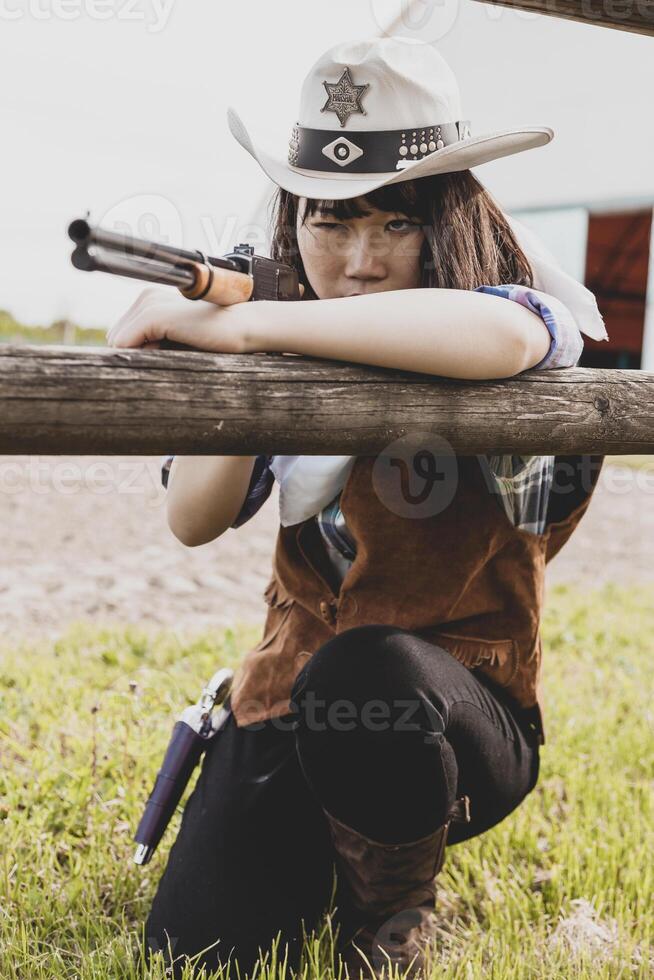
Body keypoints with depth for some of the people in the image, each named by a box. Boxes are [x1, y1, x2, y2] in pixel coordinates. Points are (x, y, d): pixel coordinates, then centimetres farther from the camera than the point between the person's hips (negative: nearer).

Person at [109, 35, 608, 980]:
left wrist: (240, 324, -36)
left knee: (368, 675, -38)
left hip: (463, 713, -3)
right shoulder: (293, 340, 1)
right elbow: (194, 522, -6)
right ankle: (324, 852, 23)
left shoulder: (534, 316, -12)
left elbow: (496, 336, -40)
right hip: (292, 695, 4)